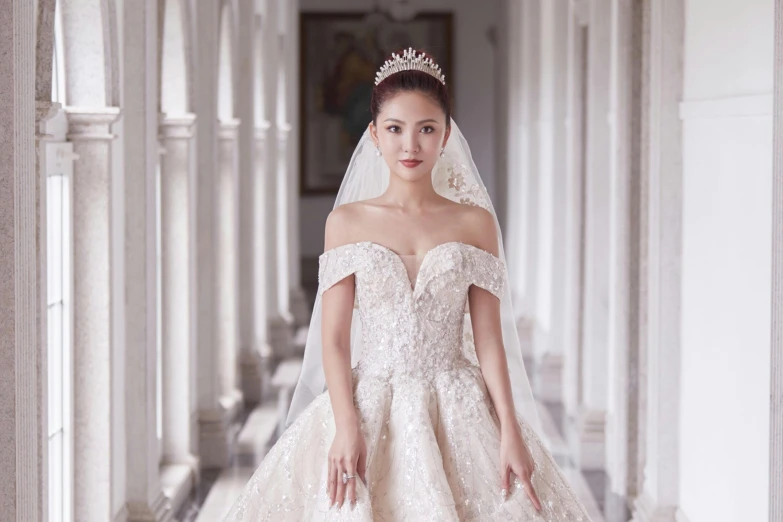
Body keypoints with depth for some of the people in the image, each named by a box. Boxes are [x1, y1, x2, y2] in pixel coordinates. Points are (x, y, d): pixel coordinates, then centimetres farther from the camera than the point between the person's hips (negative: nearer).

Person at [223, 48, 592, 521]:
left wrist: (510, 430, -7)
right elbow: (334, 337, -1)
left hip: (457, 411, 0)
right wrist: (346, 425, -13)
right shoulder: (347, 222, 3)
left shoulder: (475, 223, 4)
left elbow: (488, 338, 2)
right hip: (369, 407, 0)